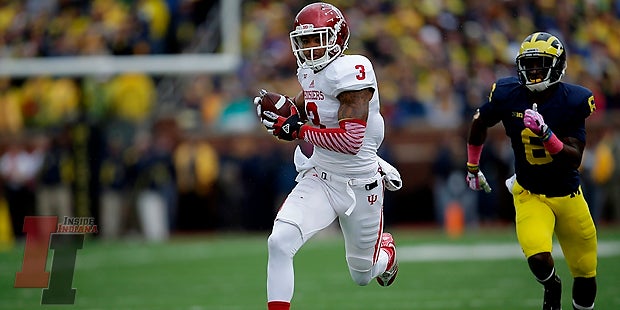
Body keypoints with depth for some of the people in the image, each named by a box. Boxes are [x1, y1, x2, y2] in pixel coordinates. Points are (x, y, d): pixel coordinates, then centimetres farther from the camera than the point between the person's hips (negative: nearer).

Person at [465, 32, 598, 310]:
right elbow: (479, 124, 10)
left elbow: (574, 159, -18)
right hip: (529, 195, -1)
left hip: (568, 196, 1)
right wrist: (472, 167, 21)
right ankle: (552, 287, 10)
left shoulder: (572, 101, -15)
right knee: (538, 260, -24)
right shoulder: (508, 96, -12)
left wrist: (545, 133, -34)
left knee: (586, 277, 7)